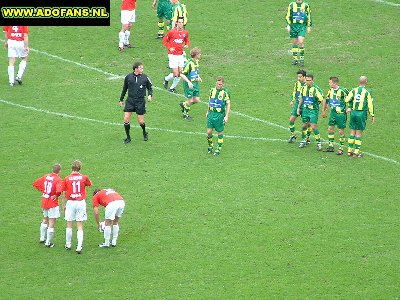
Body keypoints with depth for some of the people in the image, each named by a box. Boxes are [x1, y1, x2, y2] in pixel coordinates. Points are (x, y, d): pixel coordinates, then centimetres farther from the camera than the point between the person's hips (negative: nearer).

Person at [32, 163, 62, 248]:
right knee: (51, 224, 2)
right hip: (53, 204, -7)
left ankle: (42, 238, 36)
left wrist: (42, 191, 9)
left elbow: (35, 183, 5)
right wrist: (57, 195, -14)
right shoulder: (58, 180, -17)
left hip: (44, 202, 7)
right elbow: (59, 190, -35)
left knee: (45, 220, 26)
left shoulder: (46, 177, 2)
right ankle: (48, 243, 5)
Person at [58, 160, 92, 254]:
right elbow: (89, 184, 19)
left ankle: (68, 245, 24)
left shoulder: (67, 179, -4)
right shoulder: (84, 177, -3)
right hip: (81, 202, 0)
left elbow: (64, 194, 0)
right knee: (80, 226, 2)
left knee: (69, 225, 14)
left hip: (70, 203, 0)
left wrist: (64, 205, 10)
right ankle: (79, 247, -6)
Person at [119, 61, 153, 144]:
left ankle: (145, 133, 32)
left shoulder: (145, 78, -2)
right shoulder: (128, 77, 0)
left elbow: (150, 88, 10)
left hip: (140, 101, -1)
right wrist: (121, 100, 19)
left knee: (141, 121, 1)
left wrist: (150, 95, -10)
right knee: (126, 118, -7)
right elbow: (125, 88, 13)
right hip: (130, 100, 1)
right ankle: (128, 137, 8)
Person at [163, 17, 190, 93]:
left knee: (180, 74, 2)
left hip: (180, 55, 5)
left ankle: (172, 87, 21)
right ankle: (166, 79, 23)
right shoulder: (172, 32, -10)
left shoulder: (185, 33, 3)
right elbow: (165, 40, 1)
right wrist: (169, 48, -12)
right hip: (173, 55, -5)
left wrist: (187, 45, -3)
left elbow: (187, 41, 20)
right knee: (176, 74, -9)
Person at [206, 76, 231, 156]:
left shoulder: (225, 92, -8)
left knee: (220, 132, 5)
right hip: (211, 113, 3)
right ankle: (210, 146, 22)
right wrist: (207, 112, 20)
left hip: (220, 115, -3)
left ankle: (218, 149, 17)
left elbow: (228, 105, -5)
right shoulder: (212, 90, 5)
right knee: (209, 132, -1)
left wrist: (226, 116, -10)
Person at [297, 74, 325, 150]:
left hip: (313, 110, -6)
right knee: (304, 125, 13)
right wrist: (299, 107, 18)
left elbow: (323, 100, -13)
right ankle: (304, 140, 31)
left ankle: (319, 142, 1)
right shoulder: (303, 88, 3)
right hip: (305, 109, 6)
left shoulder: (316, 89, -16)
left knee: (314, 127, -10)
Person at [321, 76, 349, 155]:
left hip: (341, 113, -7)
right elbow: (326, 100, 18)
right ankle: (331, 146, 19)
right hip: (333, 112, 7)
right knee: (330, 128, 8)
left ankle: (341, 148, 9)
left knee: (341, 131, -1)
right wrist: (324, 110, 21)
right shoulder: (330, 90, 3)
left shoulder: (342, 90, -17)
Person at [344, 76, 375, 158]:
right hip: (362, 113, -4)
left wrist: (349, 107, 22)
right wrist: (372, 116, 1)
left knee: (352, 132, 12)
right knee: (359, 133, 1)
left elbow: (347, 100, 1)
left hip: (353, 112, 4)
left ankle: (349, 150, 15)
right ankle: (356, 152, 1)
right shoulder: (367, 92, -7)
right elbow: (370, 105, -7)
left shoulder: (354, 90, 4)